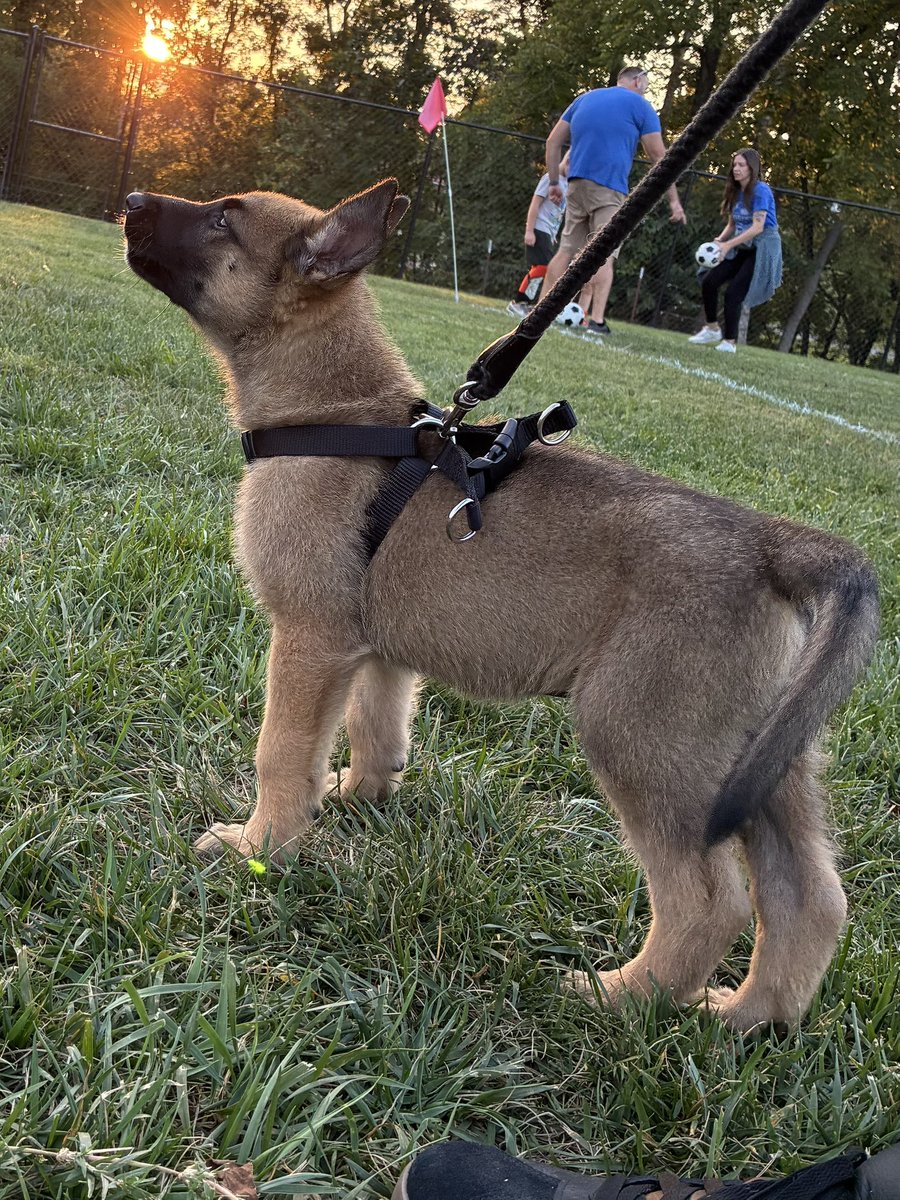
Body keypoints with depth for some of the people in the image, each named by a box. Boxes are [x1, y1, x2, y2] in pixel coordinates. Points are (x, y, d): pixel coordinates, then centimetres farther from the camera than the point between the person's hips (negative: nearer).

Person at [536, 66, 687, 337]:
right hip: (609, 191, -5)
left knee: (567, 250, 9)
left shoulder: (585, 98, 20)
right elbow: (658, 156, 1)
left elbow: (553, 141, 17)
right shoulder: (640, 106, 4)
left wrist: (554, 182, 20)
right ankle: (597, 320, -13)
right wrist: (673, 200, 3)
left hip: (577, 184, 5)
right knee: (604, 256, -6)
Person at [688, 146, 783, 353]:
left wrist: (728, 245, -26)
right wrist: (719, 240, -5)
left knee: (733, 292, -16)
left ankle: (730, 342, -4)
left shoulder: (761, 190, -14)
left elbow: (758, 227, -21)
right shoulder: (736, 192, 10)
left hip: (762, 248, -7)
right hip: (742, 248, 7)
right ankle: (712, 329, 8)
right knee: (709, 281, -7)